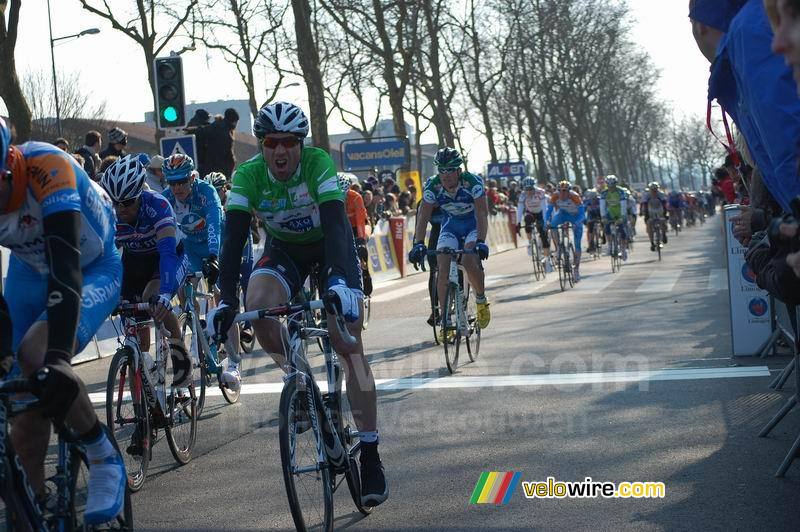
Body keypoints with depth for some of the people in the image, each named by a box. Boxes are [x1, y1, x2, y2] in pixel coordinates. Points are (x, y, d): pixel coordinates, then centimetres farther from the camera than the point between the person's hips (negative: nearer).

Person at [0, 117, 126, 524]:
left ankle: (105, 460, -9)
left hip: (92, 269, -5)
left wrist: (55, 359, -53)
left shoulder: (47, 168, -36)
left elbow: (65, 268, -44)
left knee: (35, 358, -29)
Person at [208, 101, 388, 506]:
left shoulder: (319, 164, -29)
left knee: (349, 346, -11)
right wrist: (226, 300, -41)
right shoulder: (248, 176, -23)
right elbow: (234, 237, -28)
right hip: (284, 250, 2)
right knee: (257, 308, -29)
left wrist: (340, 281, -55)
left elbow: (336, 224, -40)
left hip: (329, 245, -2)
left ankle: (370, 455, -6)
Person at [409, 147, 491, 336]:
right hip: (450, 226, 3)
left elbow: (481, 214, -33)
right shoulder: (433, 185, -20)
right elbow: (423, 217, -19)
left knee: (469, 261, -28)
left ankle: (481, 301, -2)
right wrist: (418, 244, -32)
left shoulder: (473, 182, -28)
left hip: (474, 225, -3)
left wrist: (481, 242, -45)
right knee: (443, 267, -16)